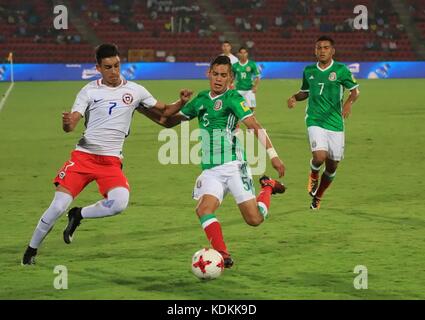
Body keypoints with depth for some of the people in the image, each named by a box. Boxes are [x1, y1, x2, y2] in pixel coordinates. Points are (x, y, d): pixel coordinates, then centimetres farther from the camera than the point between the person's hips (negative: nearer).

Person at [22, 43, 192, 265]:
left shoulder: (134, 91, 6)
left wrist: (181, 102, -8)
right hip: (83, 155, -1)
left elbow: (165, 111, 13)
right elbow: (70, 125, -5)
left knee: (120, 203, -25)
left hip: (111, 160, 1)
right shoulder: (89, 91, 2)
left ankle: (78, 216, 3)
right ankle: (31, 250, 11)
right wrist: (66, 123, -29)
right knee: (58, 205, -11)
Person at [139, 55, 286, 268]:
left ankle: (268, 187, 26)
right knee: (203, 210, -21)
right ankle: (223, 256, -12)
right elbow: (169, 121, 21)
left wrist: (272, 154, -23)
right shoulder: (201, 99, 13)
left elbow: (255, 127, -14)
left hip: (233, 166, -5)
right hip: (210, 170, 5)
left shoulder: (232, 98, -5)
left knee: (254, 219, -4)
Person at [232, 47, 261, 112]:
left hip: (249, 90, -1)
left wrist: (255, 86, -11)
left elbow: (257, 77, 3)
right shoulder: (235, 66, 4)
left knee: (251, 108, -6)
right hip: (239, 90, 1)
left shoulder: (252, 64, -1)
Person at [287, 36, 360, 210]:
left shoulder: (341, 70, -3)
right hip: (315, 121, 0)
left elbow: (355, 90, 4)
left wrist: (349, 102, -17)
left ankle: (318, 196, 30)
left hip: (335, 123, 0)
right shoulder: (308, 71, 6)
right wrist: (295, 97, 0)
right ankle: (314, 175, 12)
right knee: (320, 156, -24)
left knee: (332, 166, 6)